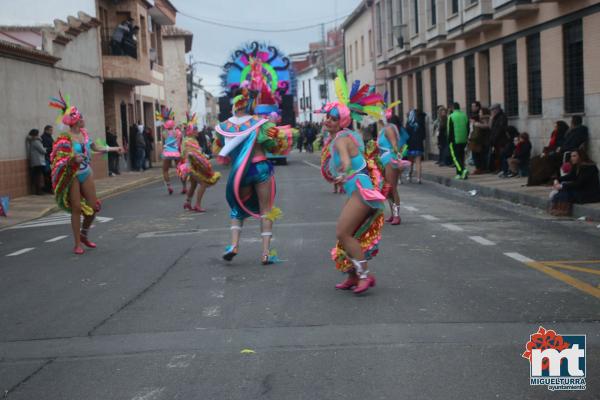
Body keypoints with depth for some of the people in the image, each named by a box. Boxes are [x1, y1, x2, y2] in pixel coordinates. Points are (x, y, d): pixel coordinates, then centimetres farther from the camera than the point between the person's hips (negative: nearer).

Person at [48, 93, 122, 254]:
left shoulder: (83, 133, 4)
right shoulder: (65, 138, -18)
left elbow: (96, 147, 20)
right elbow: (60, 160, -20)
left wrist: (114, 149, 26)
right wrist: (73, 159, -38)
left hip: (86, 174, 7)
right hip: (72, 176, -7)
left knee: (93, 206, 7)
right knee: (77, 208, -4)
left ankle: (83, 235, 28)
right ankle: (77, 244, 7)